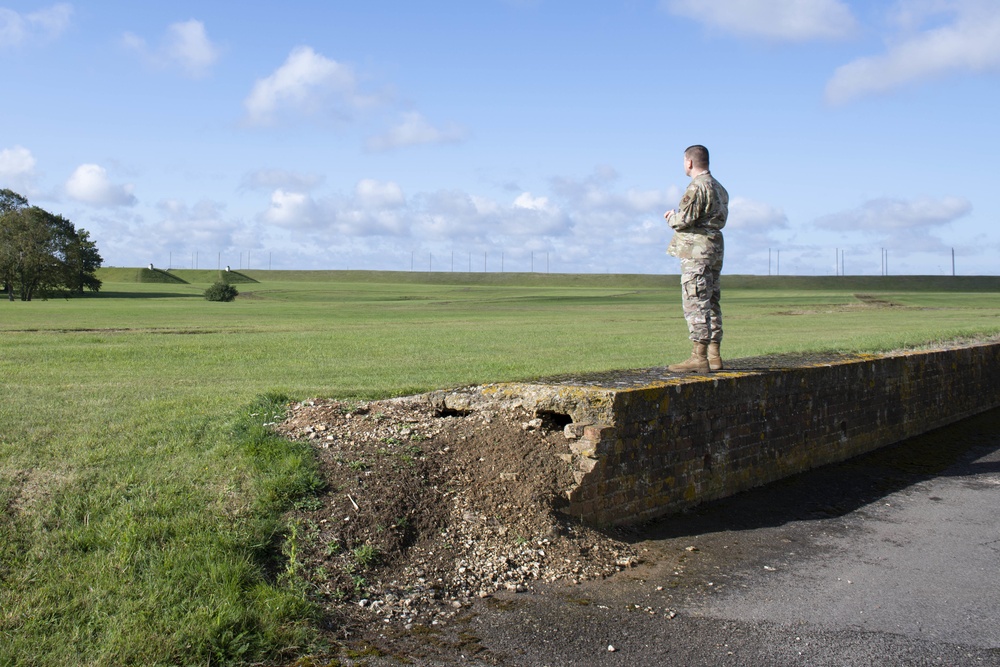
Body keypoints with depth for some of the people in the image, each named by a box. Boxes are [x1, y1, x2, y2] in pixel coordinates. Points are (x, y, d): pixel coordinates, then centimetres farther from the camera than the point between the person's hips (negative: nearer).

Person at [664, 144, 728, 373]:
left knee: (695, 303, -8)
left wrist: (671, 217, 4)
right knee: (711, 302, 12)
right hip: (715, 249, 10)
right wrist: (677, 217, 17)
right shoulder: (719, 188, 19)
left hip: (696, 250, -10)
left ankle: (699, 357, -9)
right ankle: (714, 355, 15)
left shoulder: (697, 186, -12)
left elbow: (684, 220, -18)